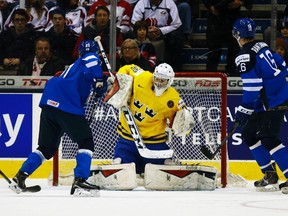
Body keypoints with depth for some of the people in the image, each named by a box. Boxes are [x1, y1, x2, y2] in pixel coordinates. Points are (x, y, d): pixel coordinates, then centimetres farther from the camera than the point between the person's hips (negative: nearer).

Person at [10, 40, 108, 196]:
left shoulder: (73, 66, 34)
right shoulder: (88, 60, 9)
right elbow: (92, 60, -14)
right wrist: (99, 81, -12)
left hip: (48, 103, 8)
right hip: (67, 106, -8)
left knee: (47, 147, 18)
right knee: (86, 142, -2)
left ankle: (20, 176, 11)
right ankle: (79, 181, -15)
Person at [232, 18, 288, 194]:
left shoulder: (245, 56, -15)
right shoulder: (263, 47, 12)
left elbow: (252, 87, -20)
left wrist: (244, 110, -14)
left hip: (272, 104, -10)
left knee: (268, 139, -14)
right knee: (249, 133, 15)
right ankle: (269, 173, 16)